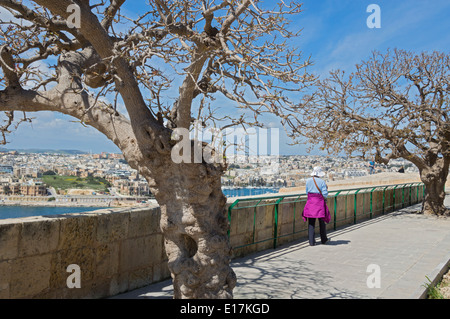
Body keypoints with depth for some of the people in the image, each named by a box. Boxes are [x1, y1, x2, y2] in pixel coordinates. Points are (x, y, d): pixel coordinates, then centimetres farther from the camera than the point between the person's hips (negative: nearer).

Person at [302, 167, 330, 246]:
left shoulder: (308, 180, 0)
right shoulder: (322, 182, -9)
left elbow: (307, 192, 6)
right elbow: (325, 195, -10)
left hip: (310, 202, 2)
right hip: (320, 202, -2)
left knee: (311, 223, 5)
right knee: (322, 222, 14)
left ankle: (311, 241, 3)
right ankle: (323, 239, 27)